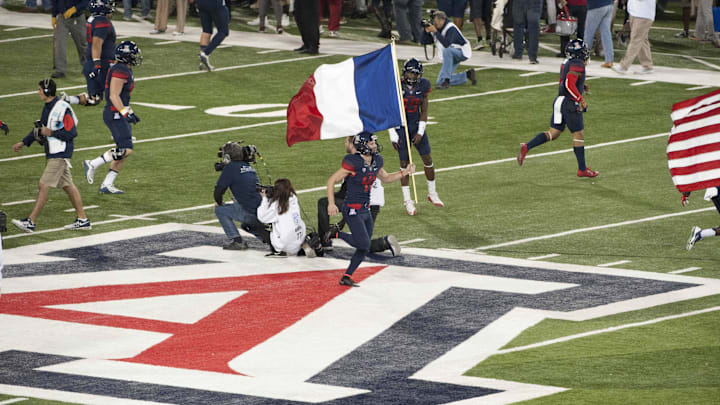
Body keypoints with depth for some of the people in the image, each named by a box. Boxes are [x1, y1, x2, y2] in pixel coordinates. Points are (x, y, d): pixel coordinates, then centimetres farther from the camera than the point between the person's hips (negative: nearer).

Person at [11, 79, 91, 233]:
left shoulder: (62, 108, -17)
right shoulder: (48, 107, 13)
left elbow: (71, 133, -18)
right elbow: (40, 128, 25)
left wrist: (51, 133, -17)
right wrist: (24, 142, 24)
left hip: (60, 155, -10)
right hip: (52, 153, 10)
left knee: (43, 185, -9)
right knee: (68, 186, 12)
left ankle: (30, 222, -9)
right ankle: (82, 220, 17)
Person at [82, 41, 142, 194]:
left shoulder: (125, 70, 16)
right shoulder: (120, 71, -16)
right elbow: (114, 96, -21)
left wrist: (131, 113, 26)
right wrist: (125, 113, -24)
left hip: (119, 114, 11)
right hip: (115, 115, -11)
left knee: (124, 152, 8)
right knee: (125, 150, -16)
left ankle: (107, 184, 11)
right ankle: (93, 164, -5)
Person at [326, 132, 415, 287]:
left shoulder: (376, 161, 3)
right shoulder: (354, 163, -19)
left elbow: (385, 178, 23)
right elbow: (331, 181, -13)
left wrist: (404, 172, 10)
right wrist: (331, 204, -18)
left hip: (366, 210, 8)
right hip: (352, 210, -8)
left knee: (364, 248, 9)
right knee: (364, 244, -17)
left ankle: (346, 278, 19)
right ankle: (336, 234, 5)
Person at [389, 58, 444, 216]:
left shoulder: (423, 85, -5)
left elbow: (424, 111, 2)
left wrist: (420, 132, -5)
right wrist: (393, 135, -12)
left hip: (416, 125, 3)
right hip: (400, 125, -3)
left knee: (428, 159, 4)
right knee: (404, 163, -3)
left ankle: (432, 193, 24)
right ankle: (407, 201, 5)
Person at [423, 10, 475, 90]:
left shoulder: (451, 28, -26)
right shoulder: (435, 28, -5)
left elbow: (446, 44, -42)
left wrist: (435, 32, -43)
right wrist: (426, 32, -25)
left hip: (462, 53, -8)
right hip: (450, 56, 8)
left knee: (447, 51, -41)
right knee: (440, 81, 1)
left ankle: (446, 81, -36)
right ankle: (467, 75, 17)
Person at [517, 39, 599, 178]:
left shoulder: (567, 63, 13)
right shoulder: (578, 65, -15)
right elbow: (569, 85, -24)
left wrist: (581, 87, 20)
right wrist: (581, 100, -18)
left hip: (560, 101, 9)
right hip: (570, 104, -9)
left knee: (553, 134, 10)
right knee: (578, 135, 3)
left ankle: (526, 147, -6)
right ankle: (582, 169, 9)